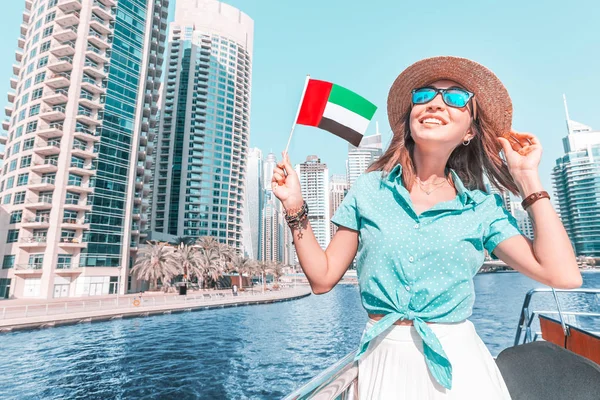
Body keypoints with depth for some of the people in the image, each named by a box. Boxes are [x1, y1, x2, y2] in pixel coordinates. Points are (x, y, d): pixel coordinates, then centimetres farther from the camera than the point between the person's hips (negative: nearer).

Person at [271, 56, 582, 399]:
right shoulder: (369, 190, -5)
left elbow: (563, 275, -13)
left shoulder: (482, 207, -3)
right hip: (384, 361, 0)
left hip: (458, 363, 1)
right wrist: (296, 208, -15)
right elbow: (323, 277, -4)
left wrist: (528, 177, -9)